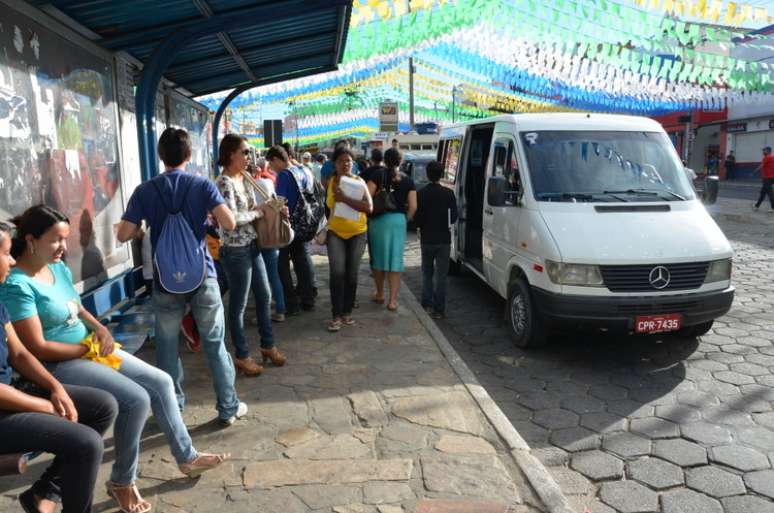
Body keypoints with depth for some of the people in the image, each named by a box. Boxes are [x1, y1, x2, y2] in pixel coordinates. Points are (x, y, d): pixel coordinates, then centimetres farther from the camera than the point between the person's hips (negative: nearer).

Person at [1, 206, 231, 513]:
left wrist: (100, 329, -1)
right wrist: (87, 348, -12)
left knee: (161, 382, 2)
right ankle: (121, 482, 2)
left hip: (89, 349, 9)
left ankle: (186, 457, 17)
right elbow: (37, 348, -22)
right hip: (58, 364, -9)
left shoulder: (59, 268, 6)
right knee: (136, 399, -22)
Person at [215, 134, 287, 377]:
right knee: (239, 304, 4)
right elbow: (232, 218, -28)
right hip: (236, 250, -9)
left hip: (252, 246, 9)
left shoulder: (243, 179, 10)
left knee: (264, 296, 16)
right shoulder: (224, 183, -18)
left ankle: (267, 345, 33)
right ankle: (241, 355, 19)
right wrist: (257, 213, -14)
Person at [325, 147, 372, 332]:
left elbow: (369, 207, -20)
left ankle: (347, 312, 21)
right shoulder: (330, 181, 1)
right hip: (335, 233, 1)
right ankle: (336, 315, -4)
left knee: (351, 274, 7)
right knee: (337, 273, -10)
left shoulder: (359, 181, -8)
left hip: (357, 233, -1)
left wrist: (345, 198, -26)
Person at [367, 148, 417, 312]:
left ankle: (379, 294, 27)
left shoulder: (378, 175, 0)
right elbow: (413, 206, 1)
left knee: (379, 256, 13)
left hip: (379, 219, -1)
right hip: (399, 220, 1)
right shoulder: (408, 180, 5)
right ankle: (393, 300, -2)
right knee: (395, 259, 3)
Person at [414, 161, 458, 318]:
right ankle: (439, 309, 3)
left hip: (426, 239, 1)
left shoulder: (420, 193, -6)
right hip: (443, 239, -1)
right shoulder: (448, 193, -8)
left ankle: (427, 305, 15)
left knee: (427, 273, 16)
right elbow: (454, 217, -4)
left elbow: (416, 218, -5)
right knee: (441, 275, 4)